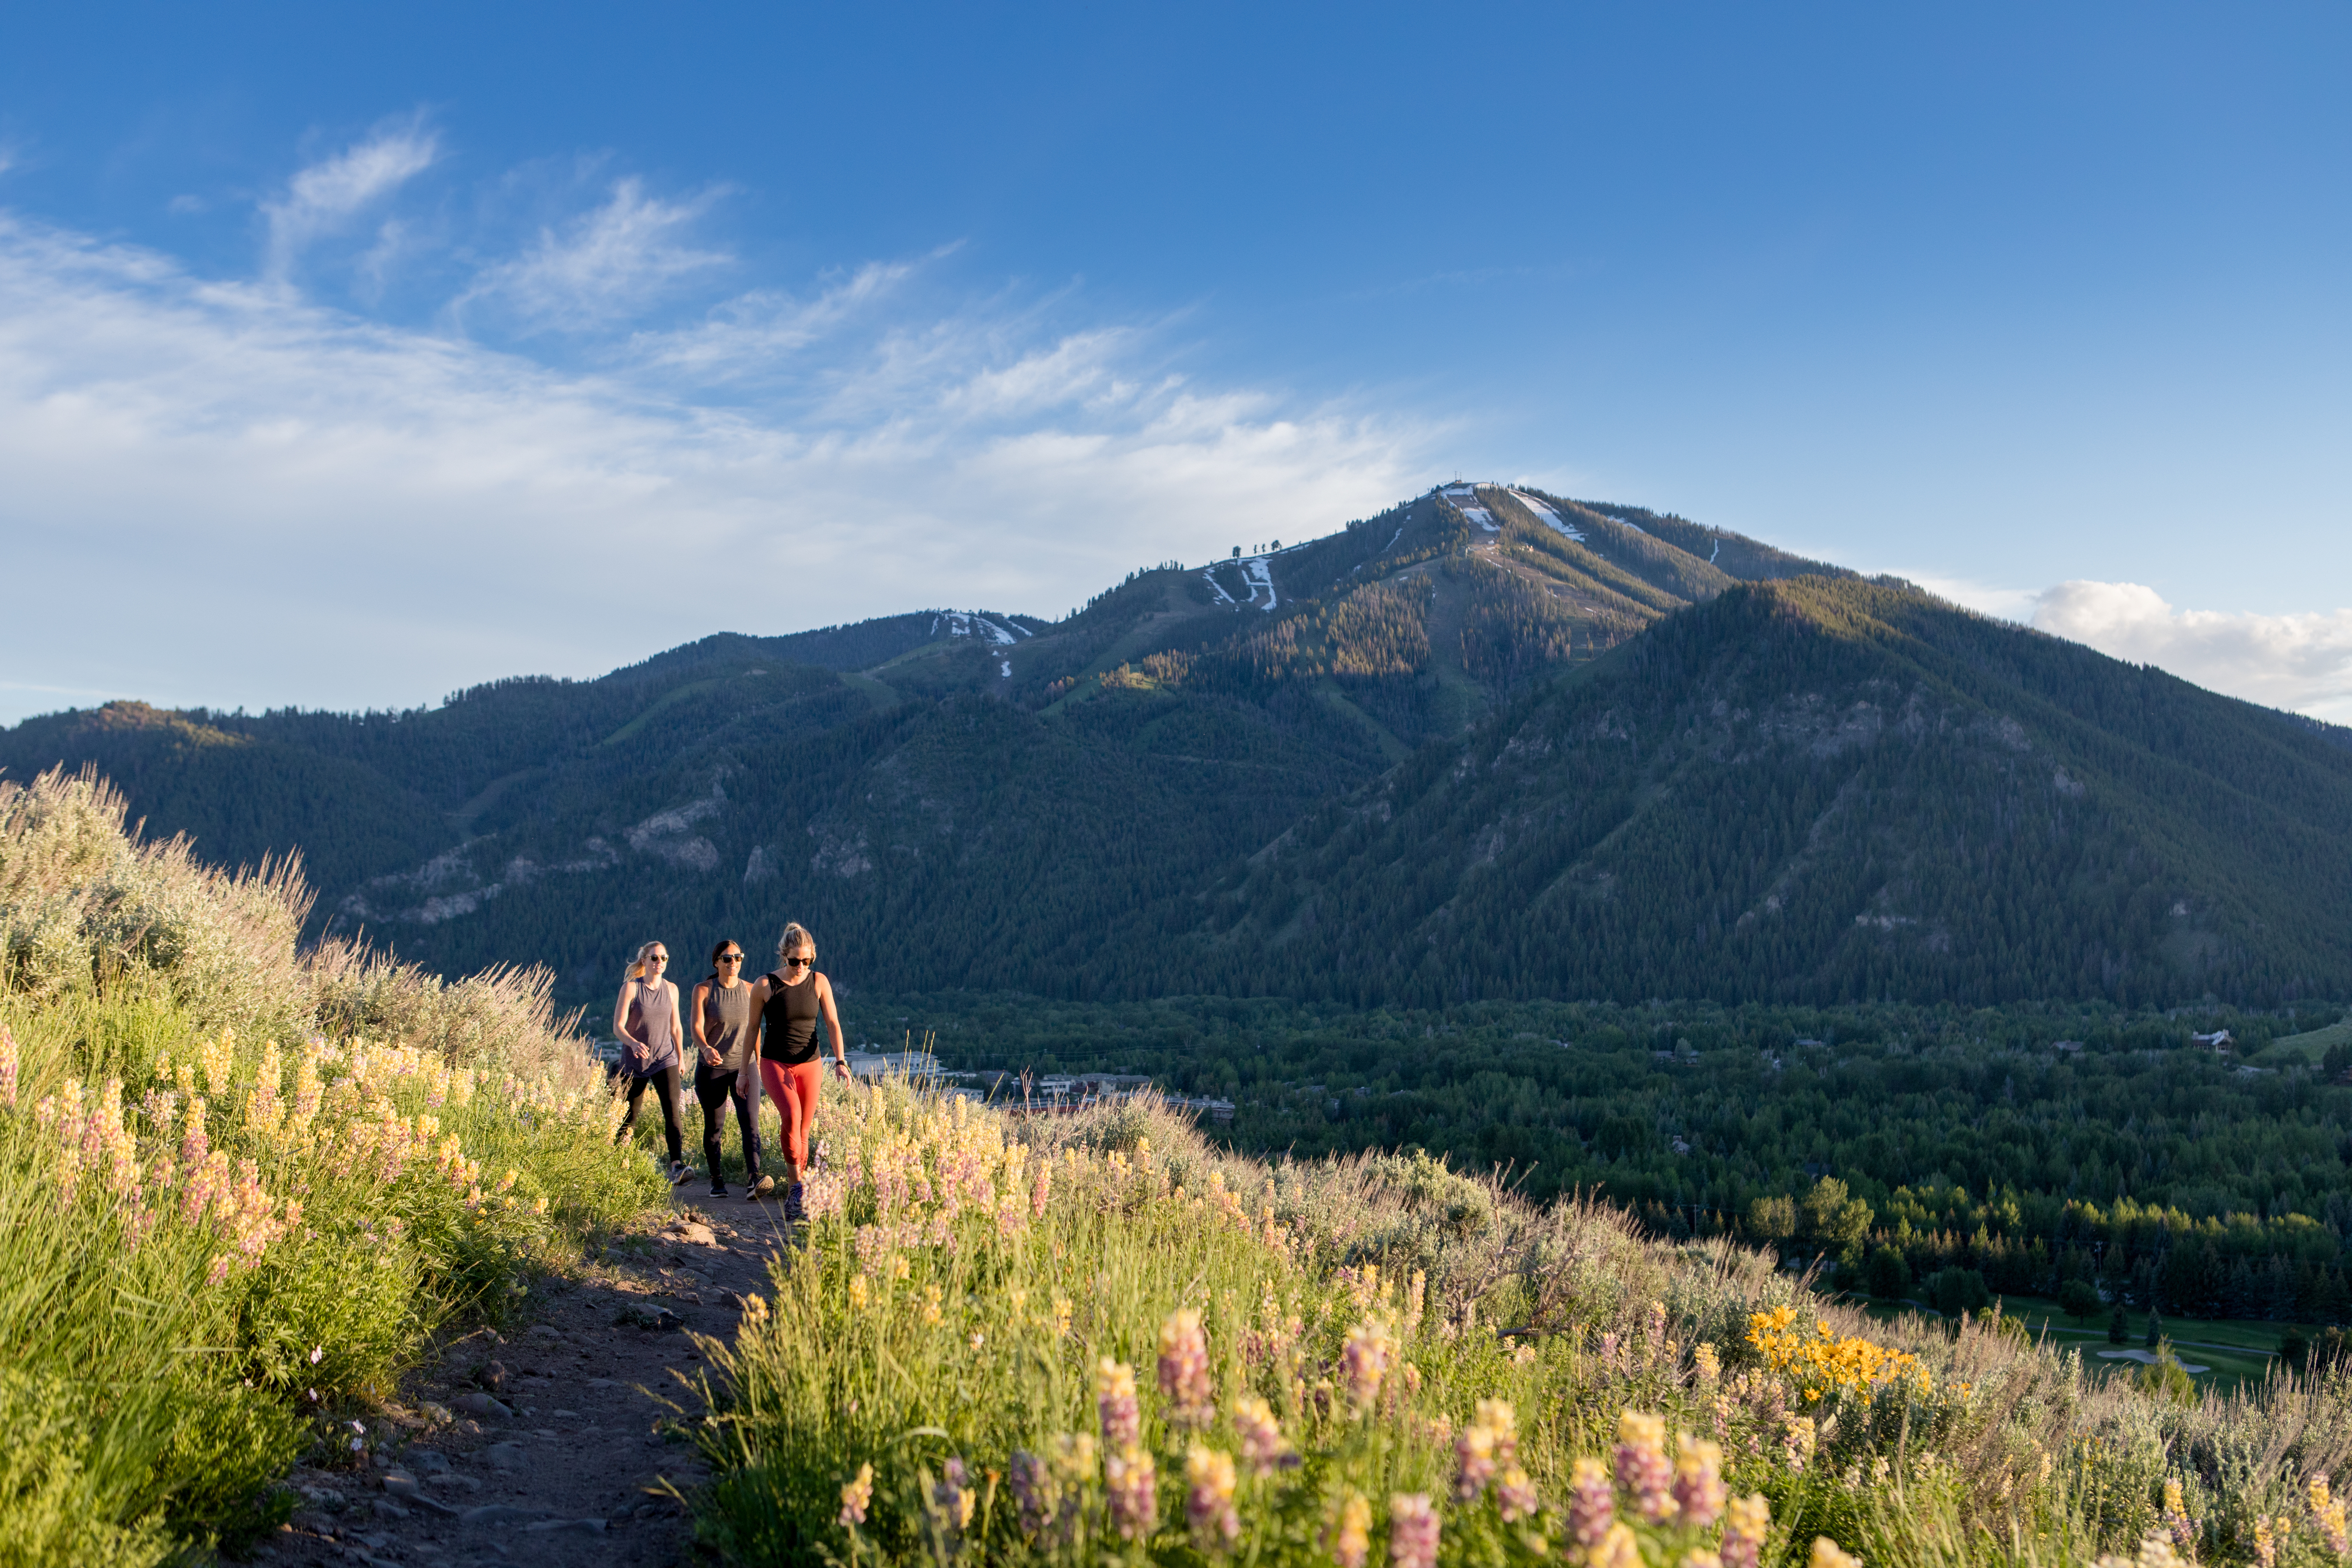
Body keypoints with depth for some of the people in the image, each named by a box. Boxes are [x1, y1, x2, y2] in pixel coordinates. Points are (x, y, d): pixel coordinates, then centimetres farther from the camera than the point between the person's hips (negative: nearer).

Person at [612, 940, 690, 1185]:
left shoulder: (671, 989, 7)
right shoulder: (631, 988, -5)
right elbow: (618, 1026, -11)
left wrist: (680, 1059, 21)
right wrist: (633, 1043, -30)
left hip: (665, 1060, 2)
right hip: (635, 1062, -2)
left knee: (672, 1112, -16)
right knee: (628, 1120, 6)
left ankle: (677, 1166, -25)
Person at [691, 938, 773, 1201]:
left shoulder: (750, 990, 4)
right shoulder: (703, 991, -5)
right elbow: (697, 1027, -15)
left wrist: (759, 1063, 17)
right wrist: (706, 1049, -35)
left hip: (745, 1066, 1)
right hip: (711, 1068, -1)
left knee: (750, 1120, -16)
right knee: (714, 1126, 7)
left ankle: (754, 1179, -27)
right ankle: (716, 1180, 24)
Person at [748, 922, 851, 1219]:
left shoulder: (819, 982, 0)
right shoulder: (765, 985, -5)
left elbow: (833, 1023, -2)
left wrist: (841, 1061, -16)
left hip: (809, 1064, 3)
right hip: (775, 1063, -3)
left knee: (803, 1130, 3)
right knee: (791, 1115, -28)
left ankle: (793, 1196, 15)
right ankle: (797, 1185, -22)